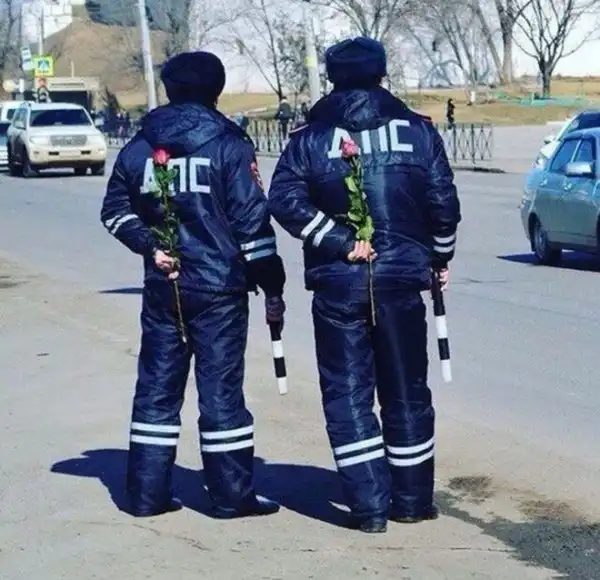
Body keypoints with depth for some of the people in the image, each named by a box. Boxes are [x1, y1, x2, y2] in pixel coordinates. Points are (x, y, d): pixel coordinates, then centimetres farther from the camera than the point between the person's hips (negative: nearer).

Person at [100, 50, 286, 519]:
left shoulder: (140, 147, 7)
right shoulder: (229, 145, -7)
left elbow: (116, 211, 10)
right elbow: (251, 220, -10)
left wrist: (151, 246, 3)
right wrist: (272, 287, -6)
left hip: (163, 287, 4)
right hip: (220, 286, -4)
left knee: (157, 384, 10)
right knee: (221, 386, 0)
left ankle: (147, 492, 13)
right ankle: (232, 494, 5)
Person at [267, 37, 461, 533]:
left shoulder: (311, 137, 2)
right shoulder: (418, 130, 2)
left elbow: (285, 199, -12)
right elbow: (444, 201, -1)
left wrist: (339, 241, -10)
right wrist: (439, 256, 13)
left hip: (337, 285, -1)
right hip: (402, 280, 1)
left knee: (347, 393, 5)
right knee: (406, 391, 12)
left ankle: (369, 504, 1)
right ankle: (412, 499, 19)